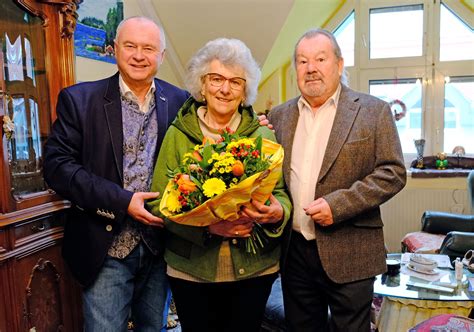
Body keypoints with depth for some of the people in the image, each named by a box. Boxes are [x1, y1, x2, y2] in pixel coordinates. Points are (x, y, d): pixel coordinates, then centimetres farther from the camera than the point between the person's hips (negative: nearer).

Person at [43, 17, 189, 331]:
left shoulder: (180, 102, 1)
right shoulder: (79, 99, -4)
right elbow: (57, 165, -9)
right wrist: (121, 200, -19)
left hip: (161, 247, 3)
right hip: (106, 249, -2)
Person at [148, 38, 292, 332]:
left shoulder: (263, 135, 0)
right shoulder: (178, 134, -3)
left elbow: (282, 194, 1)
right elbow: (159, 203, -6)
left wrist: (277, 212, -23)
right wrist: (207, 226, -21)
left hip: (254, 267, 1)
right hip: (191, 268, -1)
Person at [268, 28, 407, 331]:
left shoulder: (373, 111, -3)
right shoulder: (280, 115, 8)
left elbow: (393, 172, -7)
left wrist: (339, 205, -17)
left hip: (348, 256, -3)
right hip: (294, 251, 4)